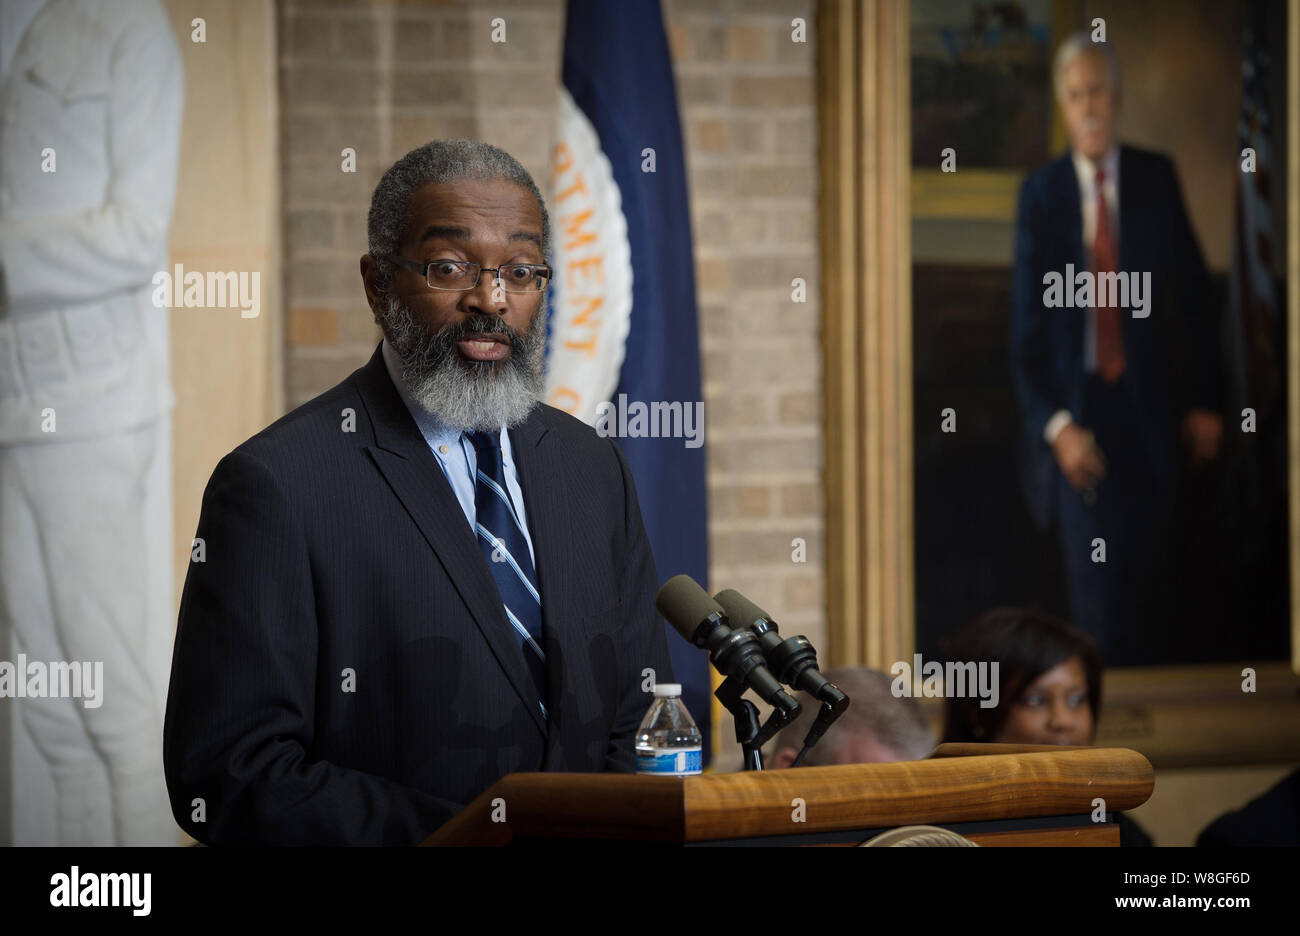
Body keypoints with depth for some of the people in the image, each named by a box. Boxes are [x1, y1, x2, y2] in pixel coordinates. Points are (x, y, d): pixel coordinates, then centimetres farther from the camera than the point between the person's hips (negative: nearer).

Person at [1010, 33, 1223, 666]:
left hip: (1146, 408, 1)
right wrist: (1055, 423, -12)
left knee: (1149, 574, 7)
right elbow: (1027, 321, -2)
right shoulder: (1042, 193, 0)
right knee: (1095, 583, -3)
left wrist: (1203, 400, 3)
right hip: (1074, 409, -1)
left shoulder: (1157, 179, 3)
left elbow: (1193, 295, 7)